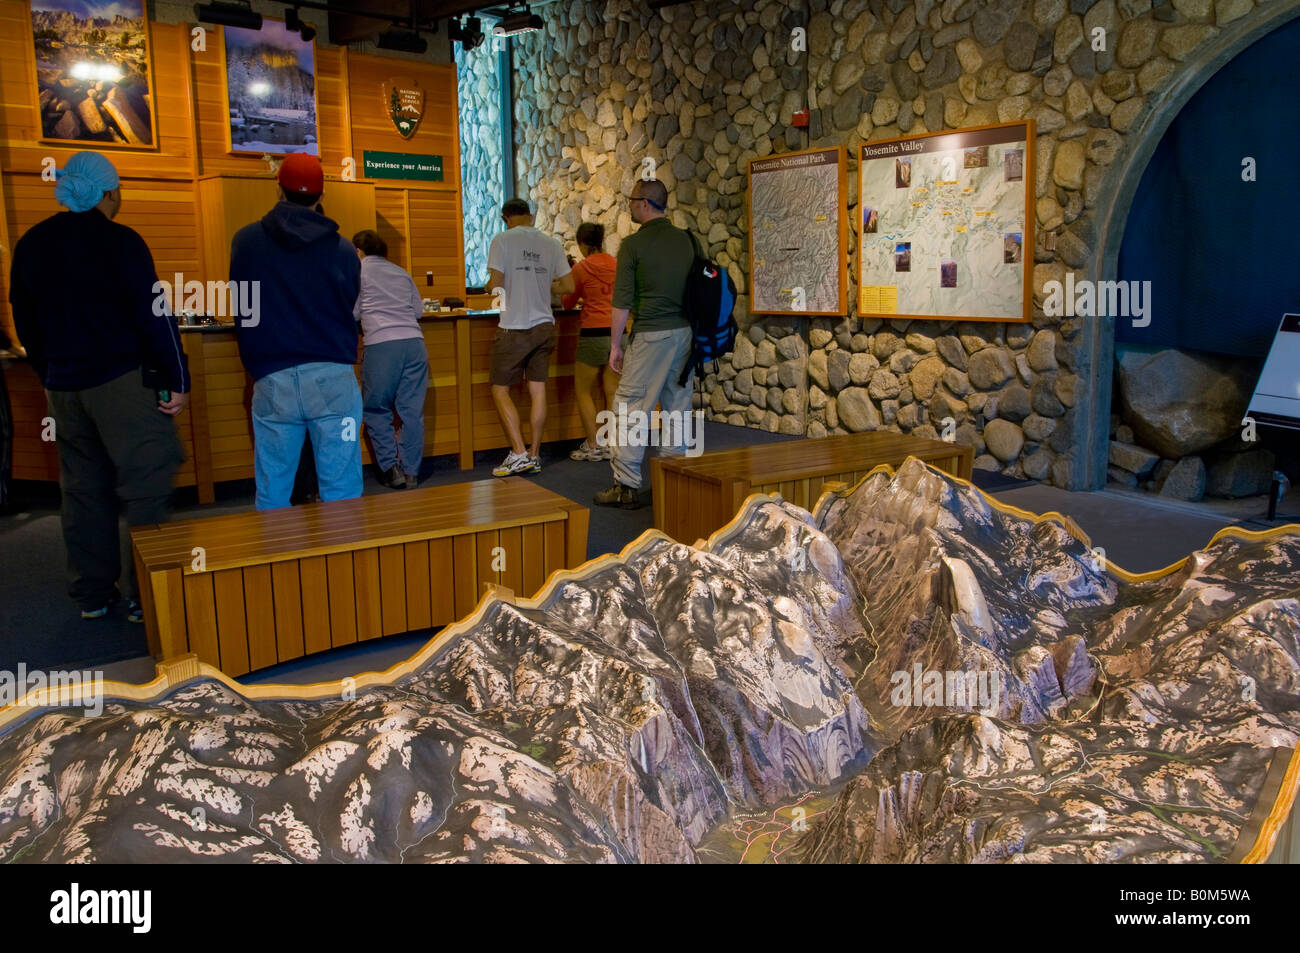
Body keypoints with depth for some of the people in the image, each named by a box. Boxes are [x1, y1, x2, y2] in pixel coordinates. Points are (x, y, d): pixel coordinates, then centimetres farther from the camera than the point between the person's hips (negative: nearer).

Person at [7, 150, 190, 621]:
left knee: (83, 491, 13)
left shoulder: (31, 245, 11)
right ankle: (144, 596, -2)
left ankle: (92, 594, 21)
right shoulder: (119, 242, -10)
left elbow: (25, 323, 17)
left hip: (65, 388, 7)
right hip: (124, 383, -7)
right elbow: (154, 317, -14)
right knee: (145, 489, -2)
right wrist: (177, 379, -10)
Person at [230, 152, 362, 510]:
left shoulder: (245, 241, 3)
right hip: (332, 378, -1)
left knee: (272, 497, 10)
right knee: (341, 494, 3)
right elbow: (349, 310, 8)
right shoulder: (342, 249, -2)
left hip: (271, 382, 1)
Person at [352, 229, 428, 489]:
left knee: (376, 411, 9)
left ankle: (390, 468, 2)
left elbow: (352, 312, 9)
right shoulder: (402, 273, 22)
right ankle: (411, 472, 7)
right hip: (414, 342, 4)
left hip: (381, 345, -4)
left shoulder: (359, 270, 10)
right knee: (412, 411, 5)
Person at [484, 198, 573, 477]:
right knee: (538, 391, 8)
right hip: (544, 326, 5)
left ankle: (519, 453, -4)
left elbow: (496, 284, -12)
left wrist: (490, 284, 11)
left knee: (500, 390, 5)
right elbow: (568, 286, 6)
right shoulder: (551, 244, 6)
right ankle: (534, 456, 13)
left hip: (514, 328, -5)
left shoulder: (502, 241, -7)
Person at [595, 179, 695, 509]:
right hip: (685, 332, 6)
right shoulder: (686, 240, 9)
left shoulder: (634, 244, -8)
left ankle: (626, 486, -1)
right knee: (678, 406, 11)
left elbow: (622, 301, -10)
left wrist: (615, 345, -3)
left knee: (631, 407, -1)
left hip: (651, 334, -6)